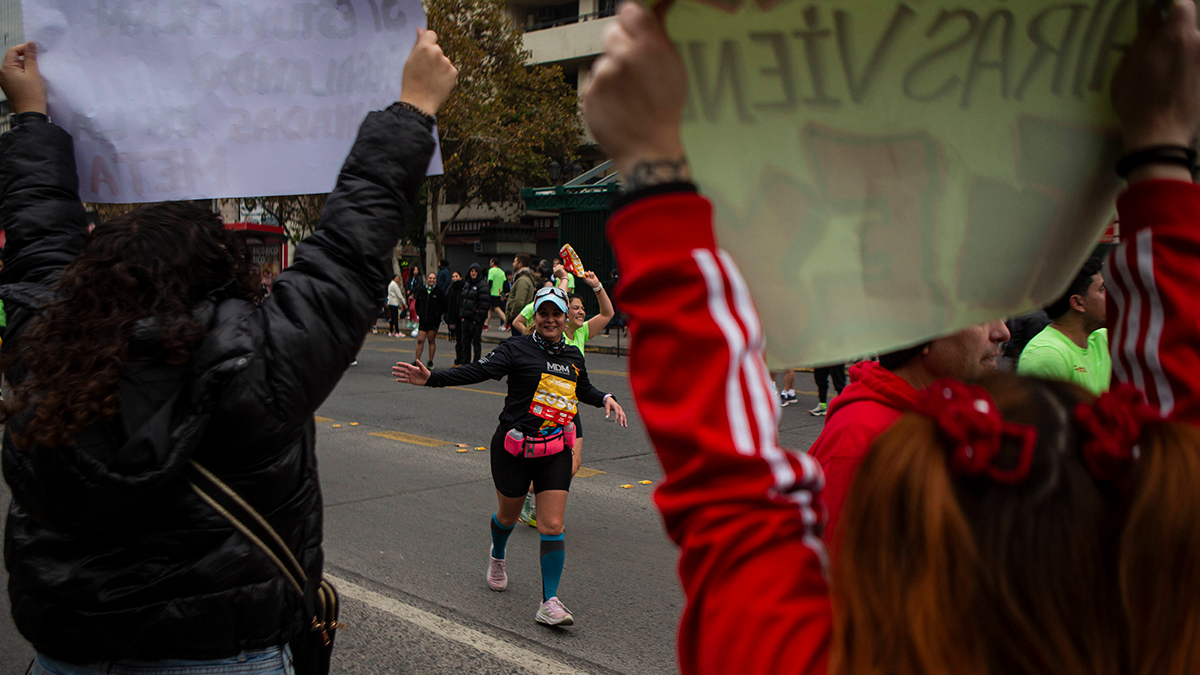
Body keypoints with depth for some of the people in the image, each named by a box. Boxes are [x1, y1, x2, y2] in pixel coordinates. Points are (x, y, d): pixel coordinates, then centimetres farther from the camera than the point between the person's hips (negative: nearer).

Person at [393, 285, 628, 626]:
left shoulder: (573, 356, 8)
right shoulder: (518, 349, -8)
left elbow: (583, 389, 28)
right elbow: (478, 371, -18)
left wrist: (605, 399, 9)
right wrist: (430, 378, -29)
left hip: (555, 452, 3)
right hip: (515, 447, -2)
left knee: (552, 526, -6)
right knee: (508, 514, 17)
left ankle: (549, 602, -2)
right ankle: (497, 556, 52)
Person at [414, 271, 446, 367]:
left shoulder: (439, 292, -1)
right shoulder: (421, 291, 10)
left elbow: (443, 306, -1)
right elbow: (417, 304, 21)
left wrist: (437, 314, -10)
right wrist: (419, 313, 8)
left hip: (434, 321, -3)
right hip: (423, 320, 3)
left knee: (431, 341, 4)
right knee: (420, 340, -3)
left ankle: (430, 362, 14)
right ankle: (417, 361, 1)